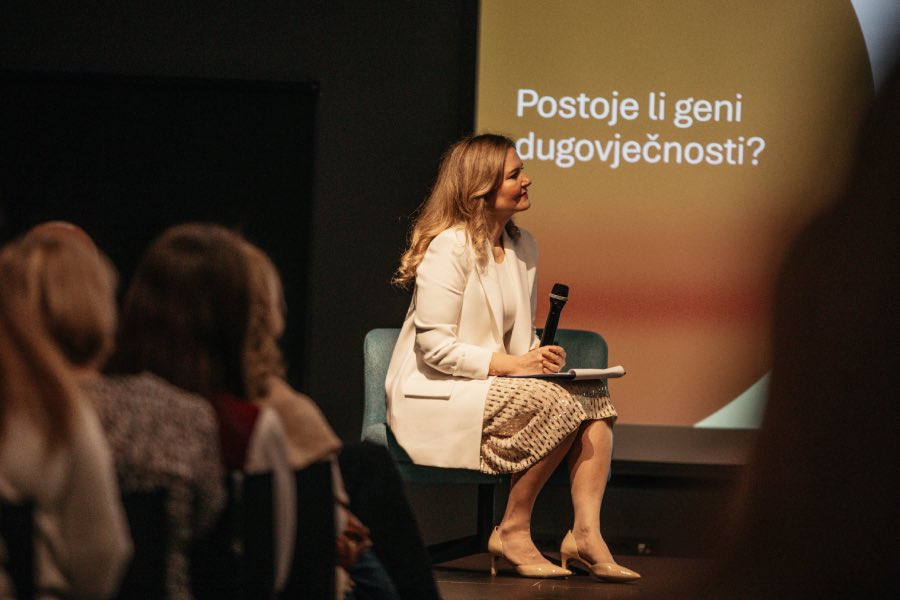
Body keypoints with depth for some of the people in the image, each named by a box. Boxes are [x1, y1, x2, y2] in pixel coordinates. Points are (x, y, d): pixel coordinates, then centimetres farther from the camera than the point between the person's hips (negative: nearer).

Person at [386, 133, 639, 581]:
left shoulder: (523, 248, 12)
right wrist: (509, 364, -24)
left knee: (593, 395, -16)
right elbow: (434, 346, -18)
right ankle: (513, 532, -18)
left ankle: (586, 533, -24)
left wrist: (538, 356, -3)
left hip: (493, 388, 8)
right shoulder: (449, 248, -15)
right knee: (554, 404, -29)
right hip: (435, 400, -8)